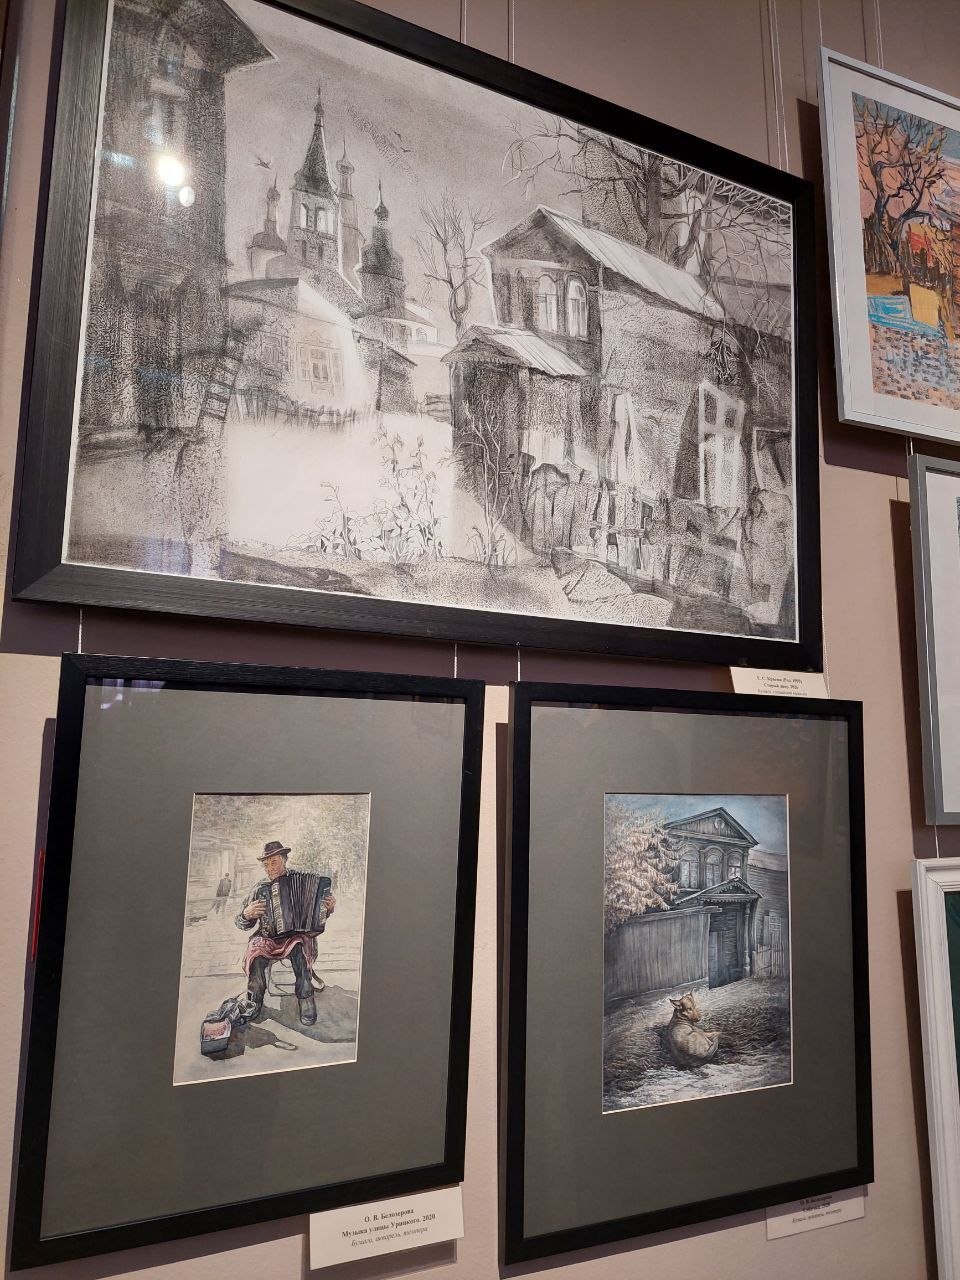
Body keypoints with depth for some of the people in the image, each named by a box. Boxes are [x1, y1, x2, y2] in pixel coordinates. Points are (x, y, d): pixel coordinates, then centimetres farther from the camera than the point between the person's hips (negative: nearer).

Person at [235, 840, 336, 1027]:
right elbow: (241, 923, 13)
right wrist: (247, 914, -10)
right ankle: (254, 1001, -10)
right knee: (256, 951, -32)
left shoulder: (302, 878, 4)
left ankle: (306, 1000, -22)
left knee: (299, 948, -36)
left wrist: (329, 907, -13)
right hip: (267, 938, 2)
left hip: (298, 935, -1)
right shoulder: (260, 889, 7)